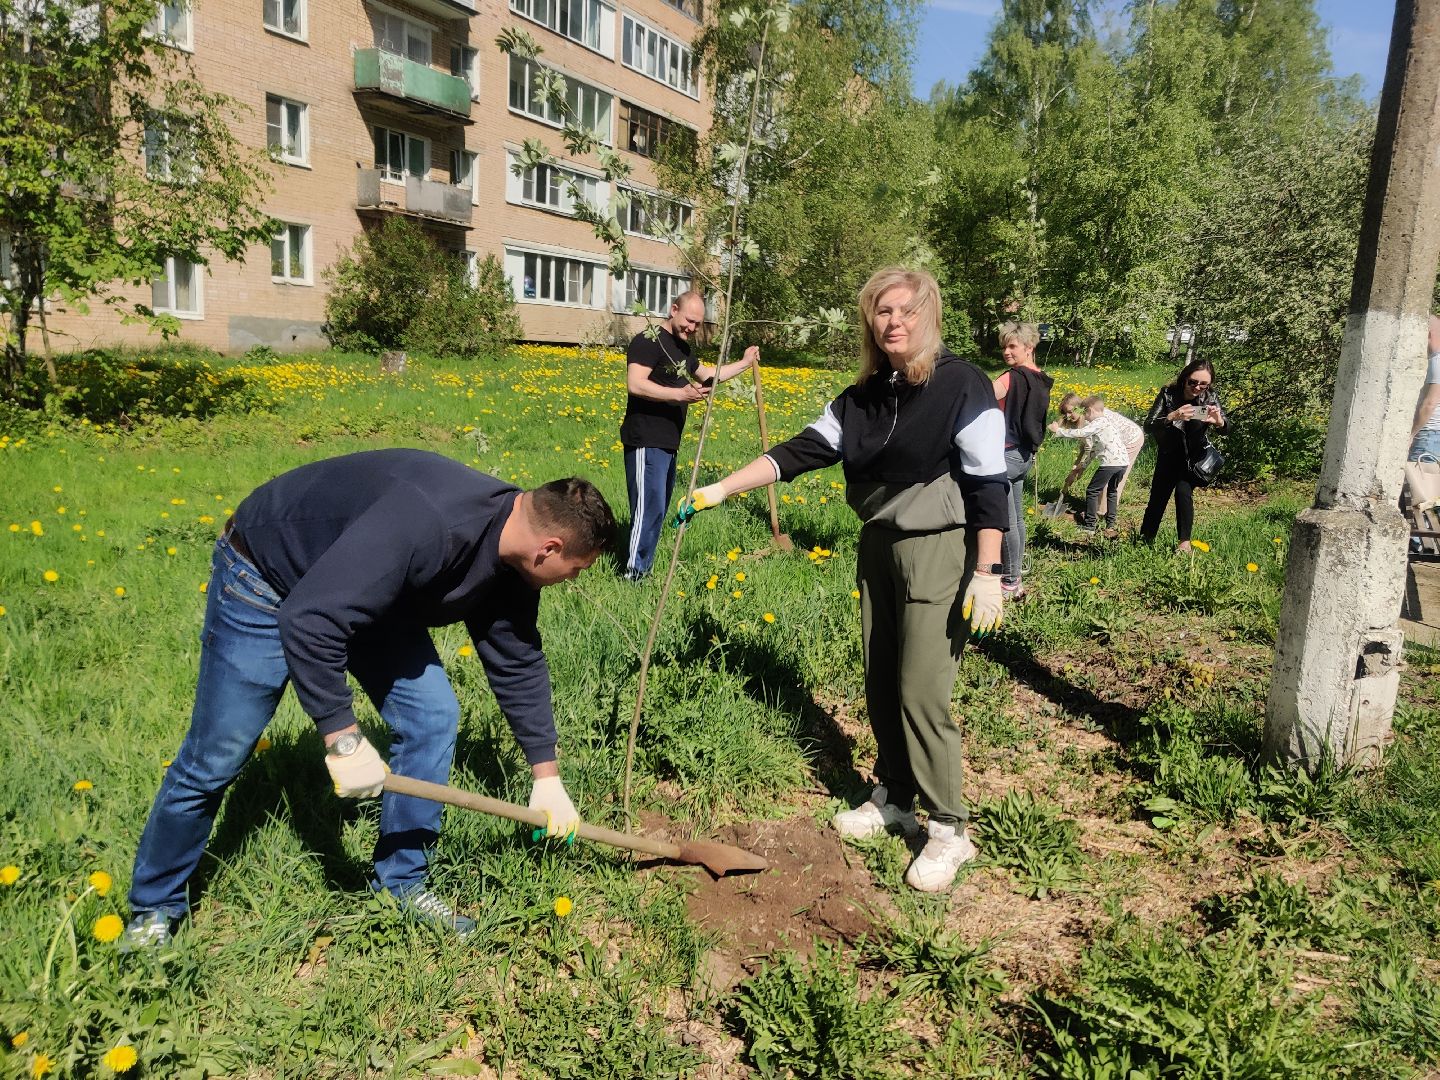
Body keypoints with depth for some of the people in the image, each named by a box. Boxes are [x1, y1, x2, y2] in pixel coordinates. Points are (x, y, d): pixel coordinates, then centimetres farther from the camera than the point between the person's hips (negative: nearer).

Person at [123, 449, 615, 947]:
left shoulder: (513, 556, -12)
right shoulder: (424, 523, -41)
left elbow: (518, 663, 1)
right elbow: (308, 621, -40)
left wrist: (546, 777, 4)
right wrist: (342, 737, -33)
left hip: (371, 592, 7)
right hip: (264, 582, -7)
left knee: (433, 716, -3)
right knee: (213, 760, 1)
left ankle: (402, 882, 15)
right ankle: (154, 909, 26)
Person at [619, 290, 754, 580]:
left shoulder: (682, 348, 18)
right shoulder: (649, 341, -11)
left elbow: (708, 375, 34)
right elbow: (635, 384, -24)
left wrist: (744, 363, 34)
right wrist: (680, 395, -28)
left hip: (668, 443, 10)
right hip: (646, 442, -10)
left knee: (658, 507, 13)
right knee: (650, 509, -13)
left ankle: (643, 566, 20)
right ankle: (634, 575, -9)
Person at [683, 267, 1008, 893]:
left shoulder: (962, 386, -13)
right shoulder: (862, 398, 6)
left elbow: (988, 485, -14)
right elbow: (800, 452, 3)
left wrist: (986, 573, -18)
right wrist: (721, 488, -3)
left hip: (939, 552, -7)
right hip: (878, 547, 7)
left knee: (921, 694, -5)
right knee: (880, 687, 13)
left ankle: (949, 830, 12)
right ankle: (893, 800, 31)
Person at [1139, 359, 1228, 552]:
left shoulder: (1210, 397, -16)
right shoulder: (1168, 394, -21)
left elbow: (1226, 428, -10)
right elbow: (1148, 427, -25)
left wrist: (1219, 422, -35)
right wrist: (1172, 417, -43)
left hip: (1193, 457, -1)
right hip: (1168, 456, 1)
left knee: (1184, 491, -21)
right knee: (1157, 498, 3)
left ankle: (1185, 542, -11)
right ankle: (1145, 540, 19)